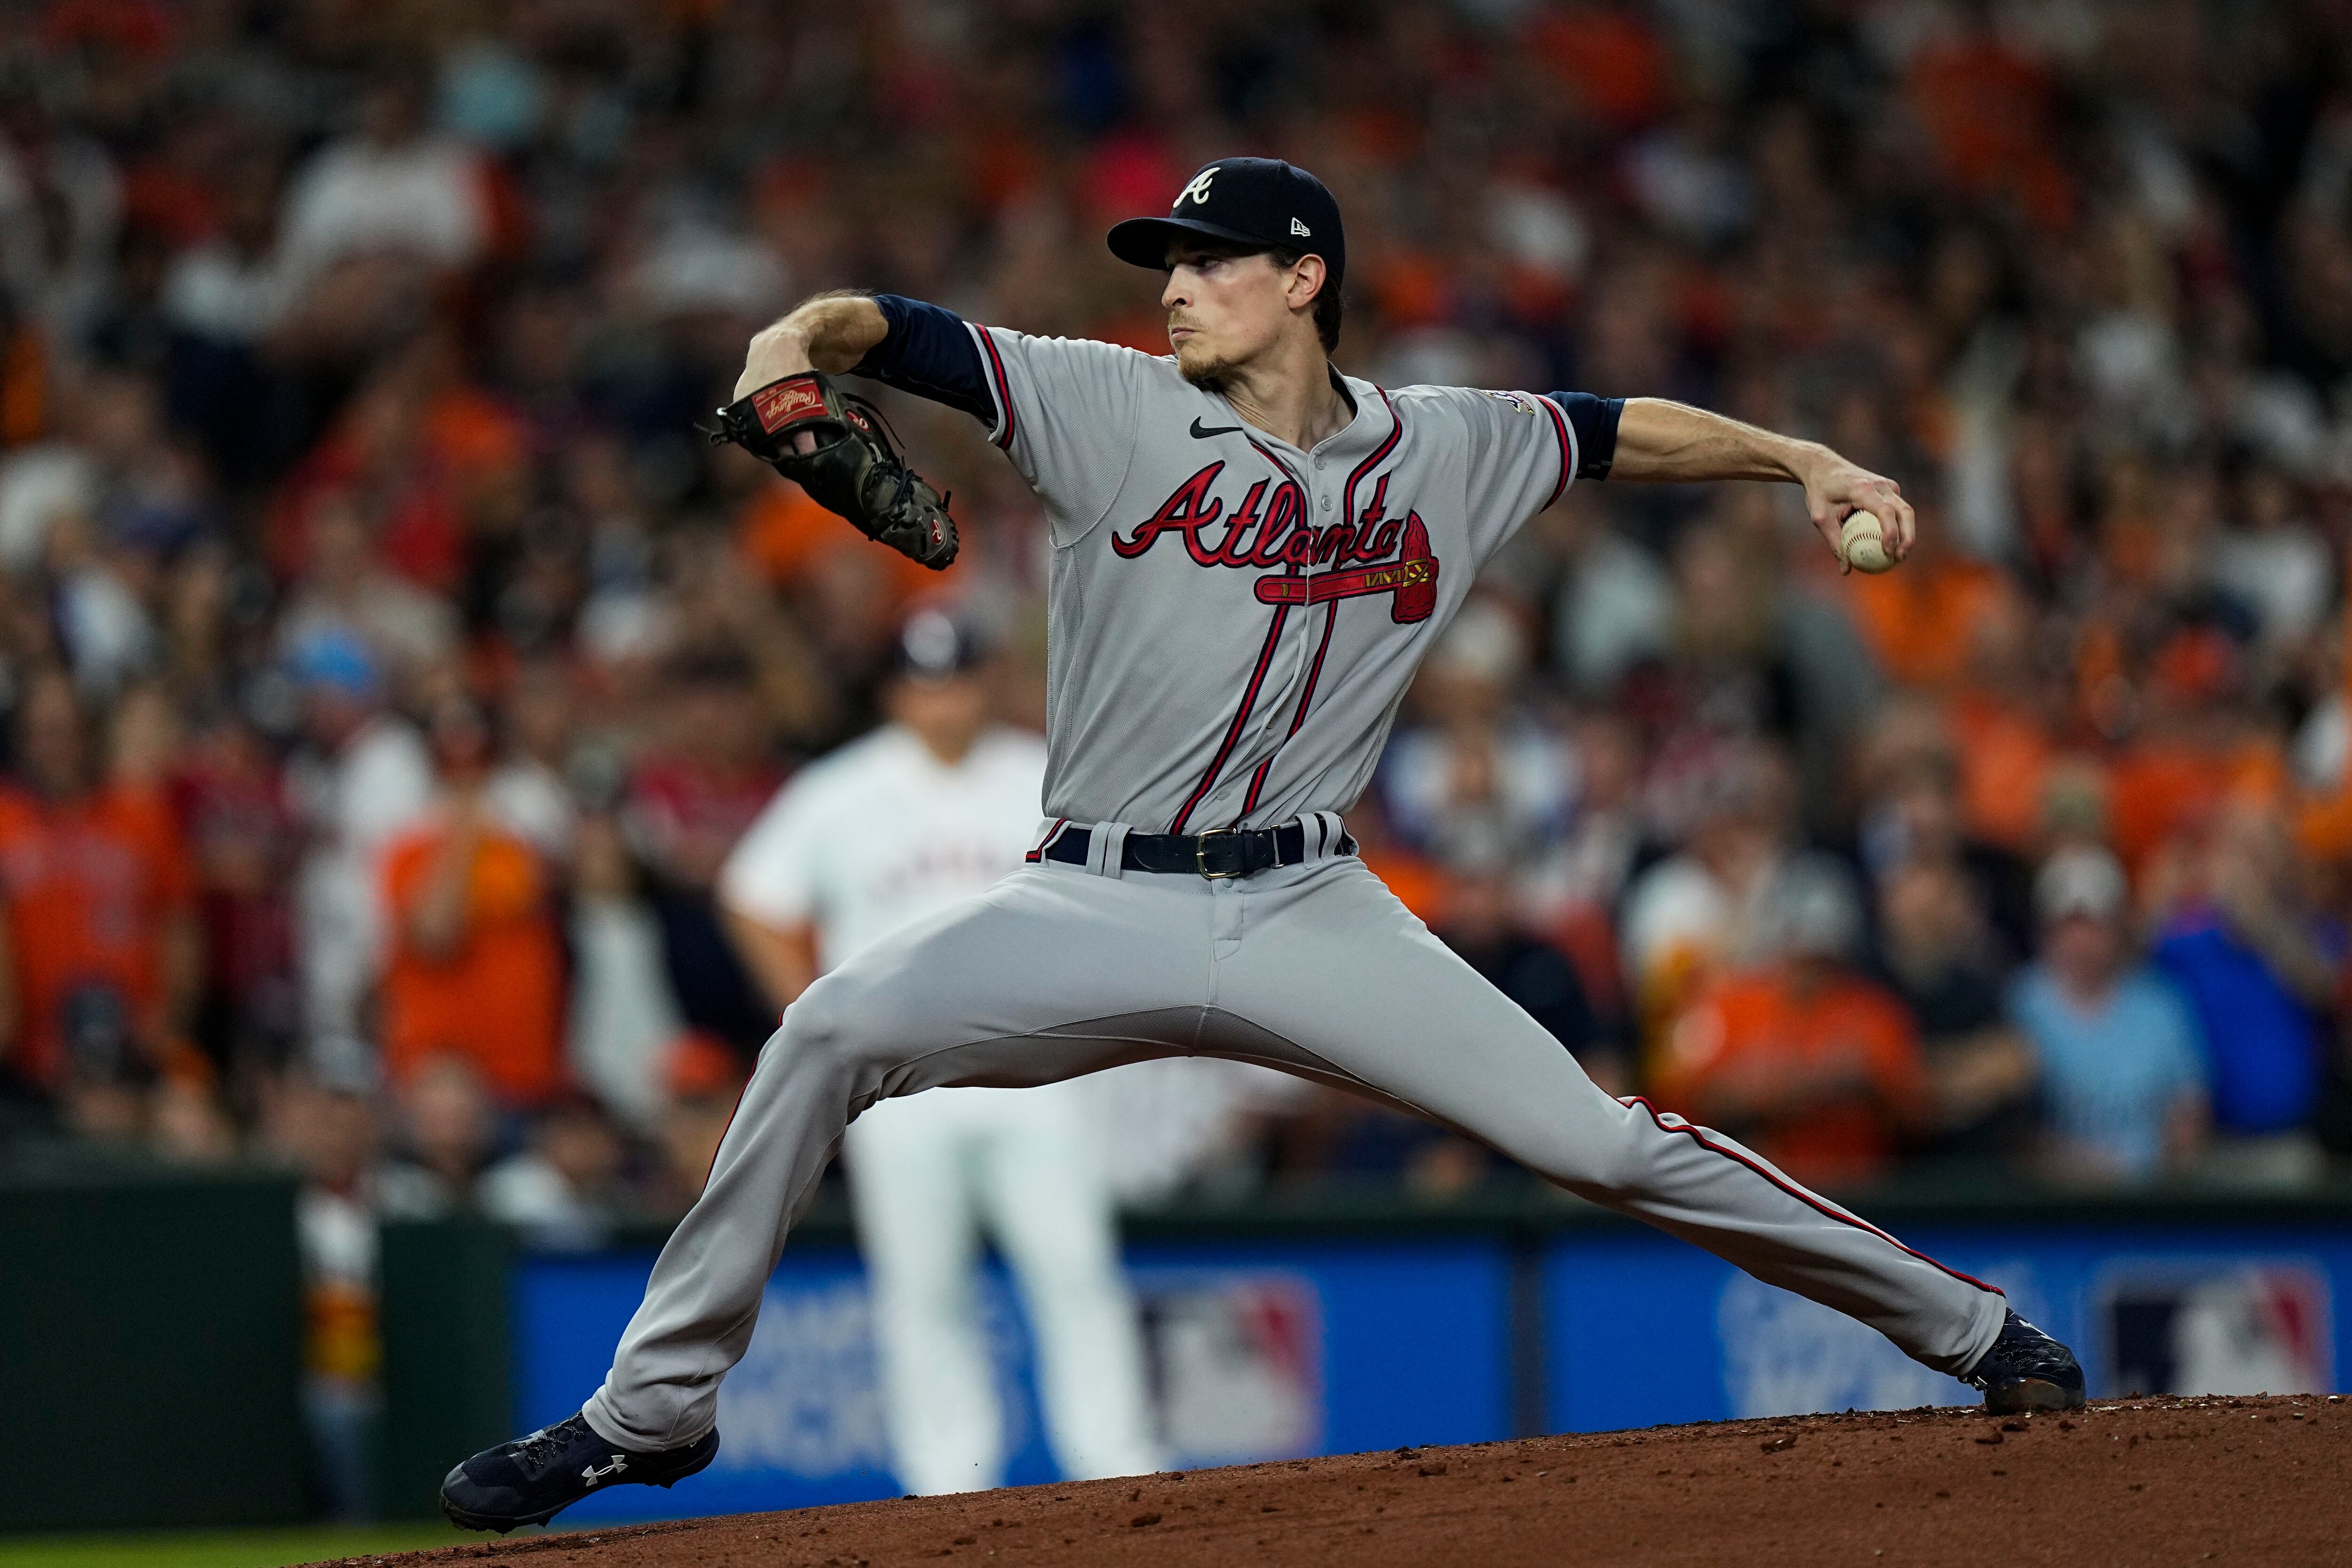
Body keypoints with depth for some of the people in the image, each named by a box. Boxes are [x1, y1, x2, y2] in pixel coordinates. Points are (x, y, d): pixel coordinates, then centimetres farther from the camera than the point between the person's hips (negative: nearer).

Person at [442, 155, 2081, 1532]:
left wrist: (1807, 461, 13)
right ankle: (654, 1407, -13)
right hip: (1096, 910, -1)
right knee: (837, 1028, -24)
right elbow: (895, 330, -8)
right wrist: (801, 343, -29)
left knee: (1598, 1140, -6)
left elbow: (1623, 429, 21)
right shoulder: (1115, 410, -1)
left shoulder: (1443, 451, 7)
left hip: (1310, 915, 1)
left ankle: (1971, 1329, 9)